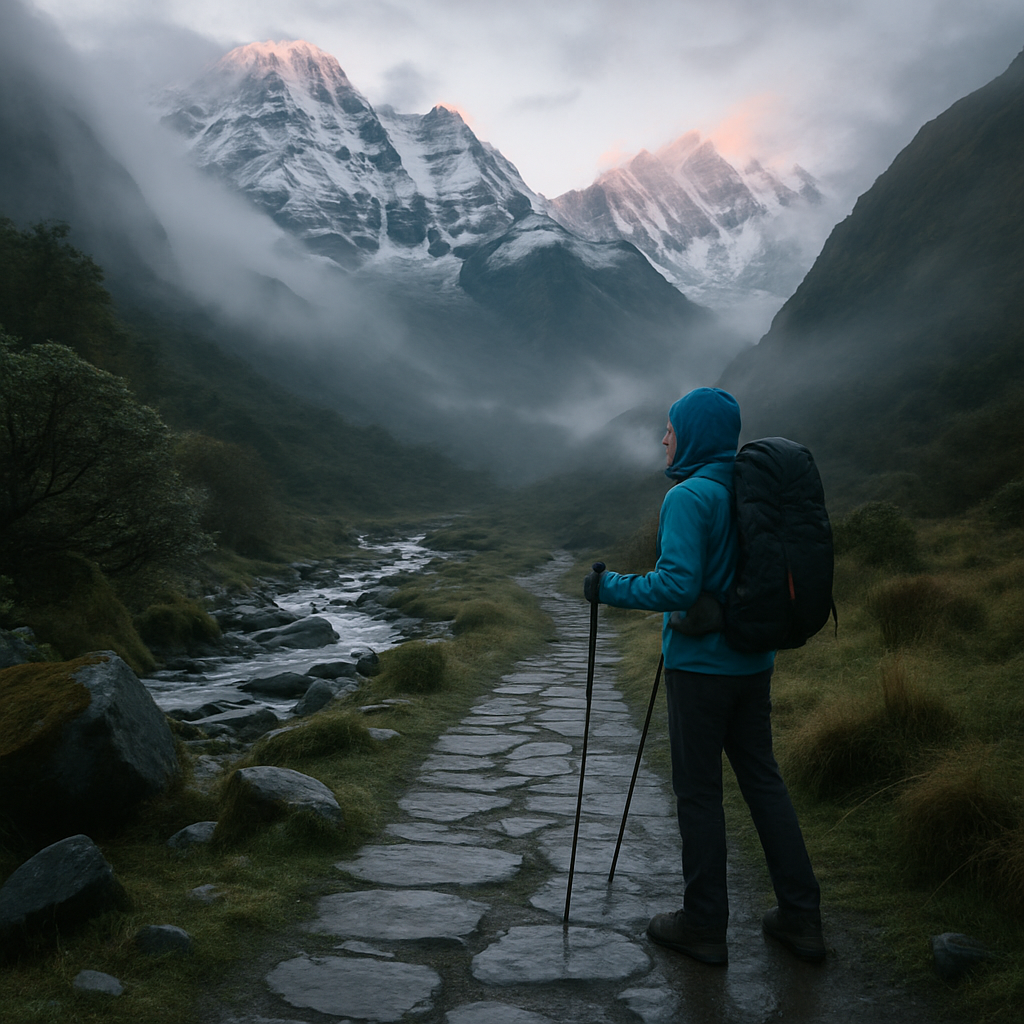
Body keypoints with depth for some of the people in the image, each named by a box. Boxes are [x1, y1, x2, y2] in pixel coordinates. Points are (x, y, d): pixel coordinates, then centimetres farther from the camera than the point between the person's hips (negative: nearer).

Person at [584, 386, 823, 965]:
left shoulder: (689, 497, -17)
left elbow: (677, 586, -24)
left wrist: (609, 588, -12)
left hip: (701, 663, -7)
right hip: (753, 660, 8)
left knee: (699, 791, 5)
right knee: (763, 779, 16)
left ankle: (705, 926, 18)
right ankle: (801, 918, 23)